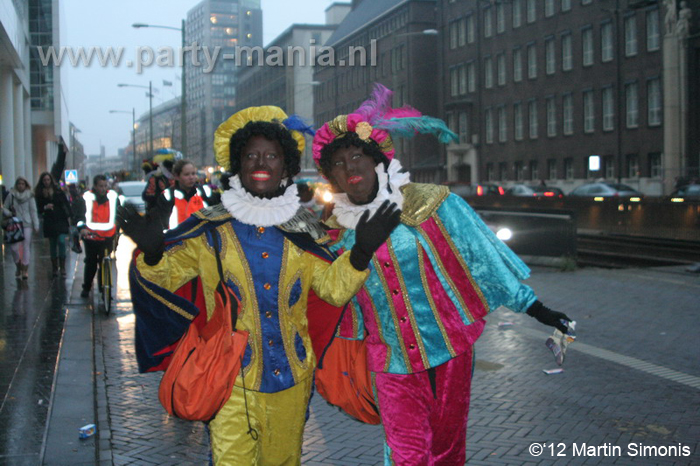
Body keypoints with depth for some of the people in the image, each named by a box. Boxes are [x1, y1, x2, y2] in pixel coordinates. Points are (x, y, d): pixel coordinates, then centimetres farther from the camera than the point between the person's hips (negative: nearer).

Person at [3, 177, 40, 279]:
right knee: (14, 247, -3)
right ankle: (18, 266, 20)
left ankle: (25, 270, 1)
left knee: (26, 247, -4)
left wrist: (36, 226, -3)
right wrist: (9, 213, -10)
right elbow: (4, 209, 11)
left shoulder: (30, 196, 3)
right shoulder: (11, 195, 5)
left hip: (27, 224, -1)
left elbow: (33, 211, 2)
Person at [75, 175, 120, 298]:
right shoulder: (87, 197, -6)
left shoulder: (113, 196, 2)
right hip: (91, 236, -1)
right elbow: (81, 215, -9)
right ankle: (86, 288, 24)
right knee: (91, 263, 7)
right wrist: (82, 228, -25)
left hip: (107, 237, 1)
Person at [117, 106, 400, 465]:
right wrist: (151, 250, -23)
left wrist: (361, 251, -17)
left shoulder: (301, 232, 4)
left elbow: (333, 288, 0)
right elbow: (165, 274, -1)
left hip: (291, 379, 3)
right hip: (231, 379, -3)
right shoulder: (211, 229, -3)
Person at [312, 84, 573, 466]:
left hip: (450, 348, -1)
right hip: (391, 363, 1)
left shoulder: (430, 204, -7)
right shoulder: (337, 233, 1)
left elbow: (482, 253, -3)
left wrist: (531, 306, -2)